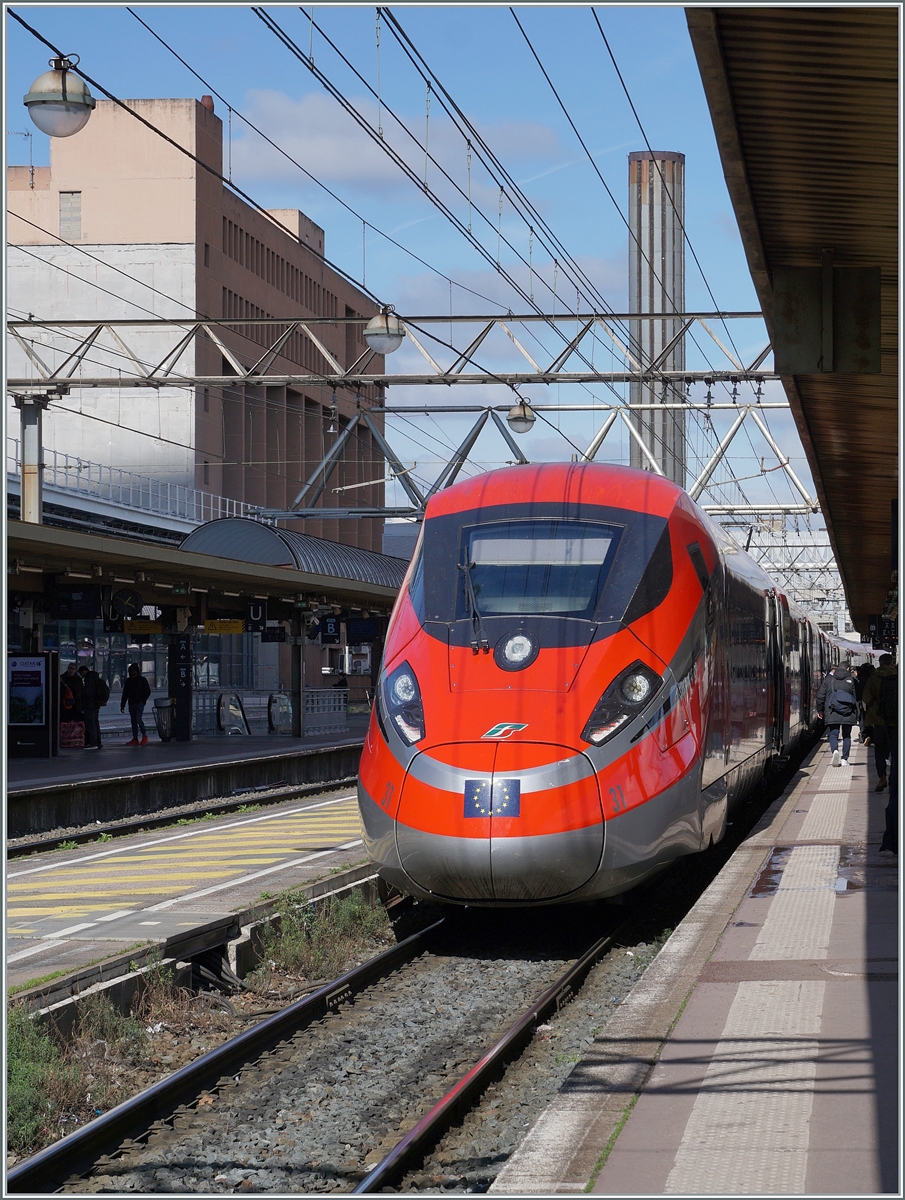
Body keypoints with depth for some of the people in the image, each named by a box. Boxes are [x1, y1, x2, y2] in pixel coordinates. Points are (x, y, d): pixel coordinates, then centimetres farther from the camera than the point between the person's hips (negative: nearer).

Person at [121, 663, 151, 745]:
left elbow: (148, 691, 4)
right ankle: (135, 739, 5)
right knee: (133, 721, 3)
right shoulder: (128, 681, 14)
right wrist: (122, 705, 11)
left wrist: (143, 700, -9)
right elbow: (125, 694, 16)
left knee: (138, 719, -18)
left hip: (139, 703, -5)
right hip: (131, 704, 5)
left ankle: (144, 736, -3)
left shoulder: (142, 680, 3)